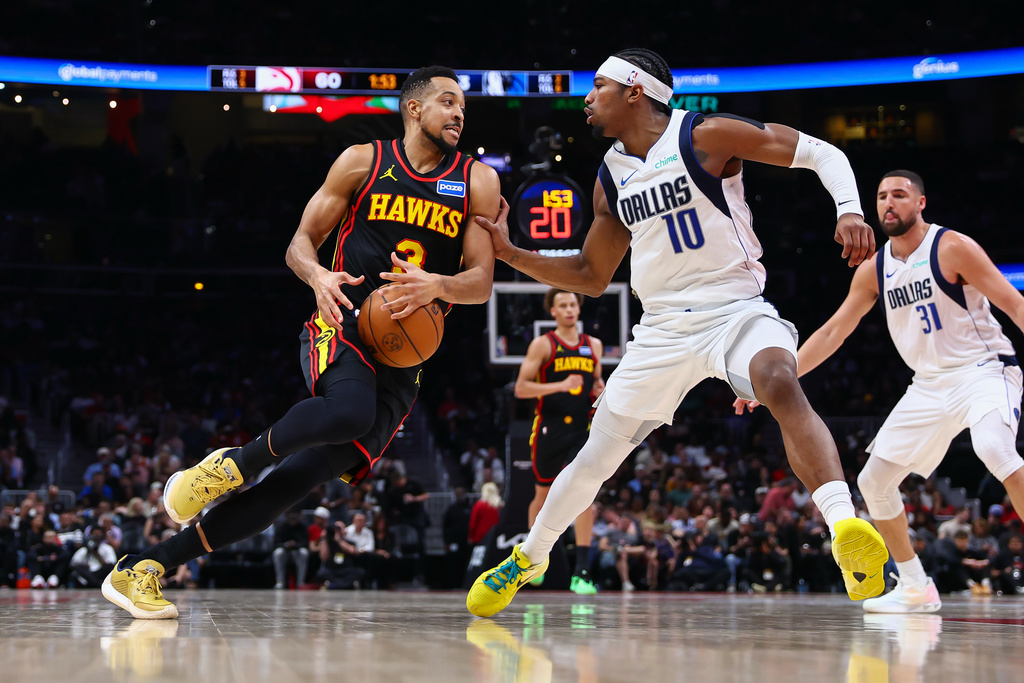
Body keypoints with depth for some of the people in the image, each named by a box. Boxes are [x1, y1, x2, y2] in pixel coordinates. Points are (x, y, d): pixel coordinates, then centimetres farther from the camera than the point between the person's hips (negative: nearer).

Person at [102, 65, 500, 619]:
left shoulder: (477, 182, 8)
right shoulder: (363, 162, 5)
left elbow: (481, 282, 3)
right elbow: (300, 243, 8)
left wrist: (437, 285, -19)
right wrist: (317, 275, -16)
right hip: (343, 324, -2)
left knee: (300, 479, -10)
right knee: (349, 411, -40)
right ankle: (234, 462, -15)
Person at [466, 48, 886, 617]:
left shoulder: (705, 136, -8)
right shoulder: (611, 180, 11)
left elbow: (820, 153, -8)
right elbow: (592, 277, 21)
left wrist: (850, 211, -27)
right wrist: (510, 254, 10)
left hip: (737, 309, -6)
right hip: (665, 329, 6)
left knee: (781, 383, -39)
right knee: (596, 458, 12)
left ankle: (845, 528, -50)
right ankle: (528, 558, 35)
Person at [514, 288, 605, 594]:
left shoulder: (593, 346, 11)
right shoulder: (543, 345, -2)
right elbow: (521, 388, -9)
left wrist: (601, 389, 3)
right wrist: (561, 386, -21)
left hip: (583, 429, 2)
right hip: (549, 428, -2)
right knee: (543, 494, 11)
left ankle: (581, 572, -16)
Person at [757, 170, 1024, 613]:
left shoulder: (952, 248, -11)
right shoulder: (874, 269, 7)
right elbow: (832, 332, 12)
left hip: (984, 368, -7)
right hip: (930, 384, 7)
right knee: (873, 481, 1)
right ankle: (916, 588, 15)